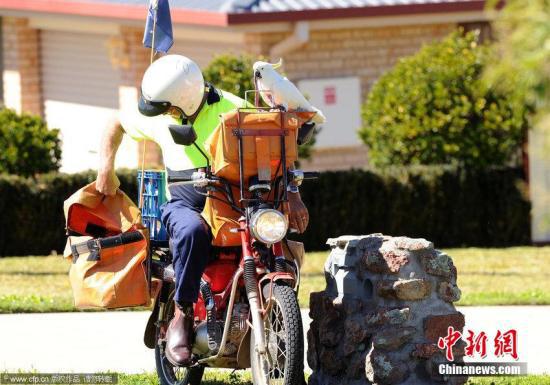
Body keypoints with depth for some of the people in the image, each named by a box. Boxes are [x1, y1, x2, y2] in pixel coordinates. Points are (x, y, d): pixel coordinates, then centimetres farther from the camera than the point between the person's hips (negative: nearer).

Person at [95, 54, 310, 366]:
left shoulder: (233, 110, -8)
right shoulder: (158, 119, 5)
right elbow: (118, 124, 24)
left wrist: (293, 198, -22)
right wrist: (107, 168, 10)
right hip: (185, 205, 1)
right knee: (192, 231, -38)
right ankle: (182, 316, -29)